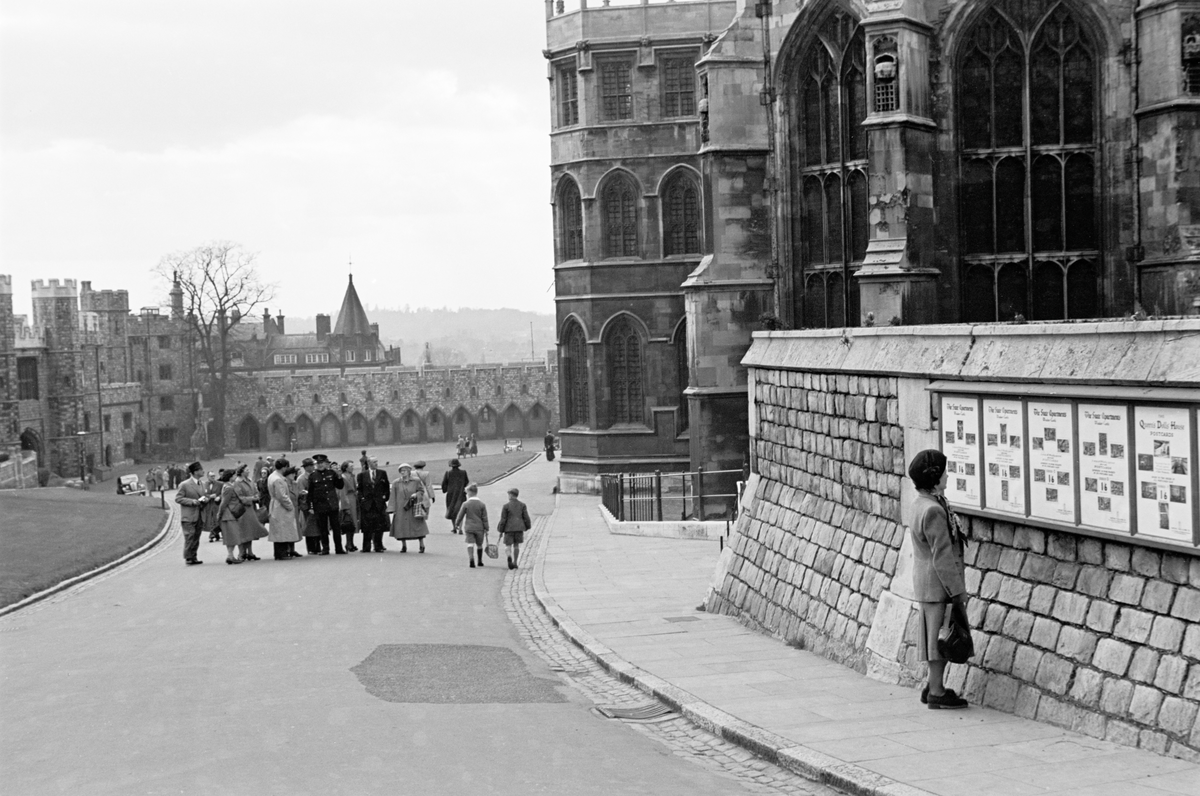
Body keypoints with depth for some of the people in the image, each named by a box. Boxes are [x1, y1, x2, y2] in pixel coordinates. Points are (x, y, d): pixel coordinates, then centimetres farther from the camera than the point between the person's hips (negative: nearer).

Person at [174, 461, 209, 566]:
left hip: (199, 516, 7)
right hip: (188, 516, -7)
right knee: (189, 537, -9)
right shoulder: (184, 485, -8)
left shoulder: (201, 484, 14)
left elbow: (204, 496, 22)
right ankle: (188, 558, -2)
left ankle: (193, 557, 15)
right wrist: (193, 501, -19)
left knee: (196, 538, 9)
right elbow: (178, 498, -10)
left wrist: (205, 499, -3)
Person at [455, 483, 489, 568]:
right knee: (479, 545, 15)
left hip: (469, 527, -1)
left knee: (470, 544, -4)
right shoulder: (482, 504, -4)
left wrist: (457, 525, 17)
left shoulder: (465, 504, -6)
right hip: (479, 528, 1)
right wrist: (486, 529, 4)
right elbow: (485, 518, -2)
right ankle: (480, 561, 26)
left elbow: (460, 516, 1)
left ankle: (471, 560, -24)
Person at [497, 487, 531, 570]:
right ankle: (515, 562, 16)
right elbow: (526, 518, 0)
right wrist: (527, 527, 16)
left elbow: (503, 520, -6)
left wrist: (500, 531, 1)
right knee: (516, 545, 15)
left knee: (507, 546, 0)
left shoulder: (506, 506, -7)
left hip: (509, 529, -3)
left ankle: (509, 557, -28)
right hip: (519, 528, 3)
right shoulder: (522, 505, 0)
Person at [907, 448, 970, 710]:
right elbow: (942, 557, -22)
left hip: (925, 582, 10)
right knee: (940, 634, -1)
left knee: (935, 636, 18)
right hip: (939, 583, -10)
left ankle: (934, 686, 27)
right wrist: (958, 591, -18)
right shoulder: (933, 511, -23)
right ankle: (936, 693, 6)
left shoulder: (917, 505, 9)